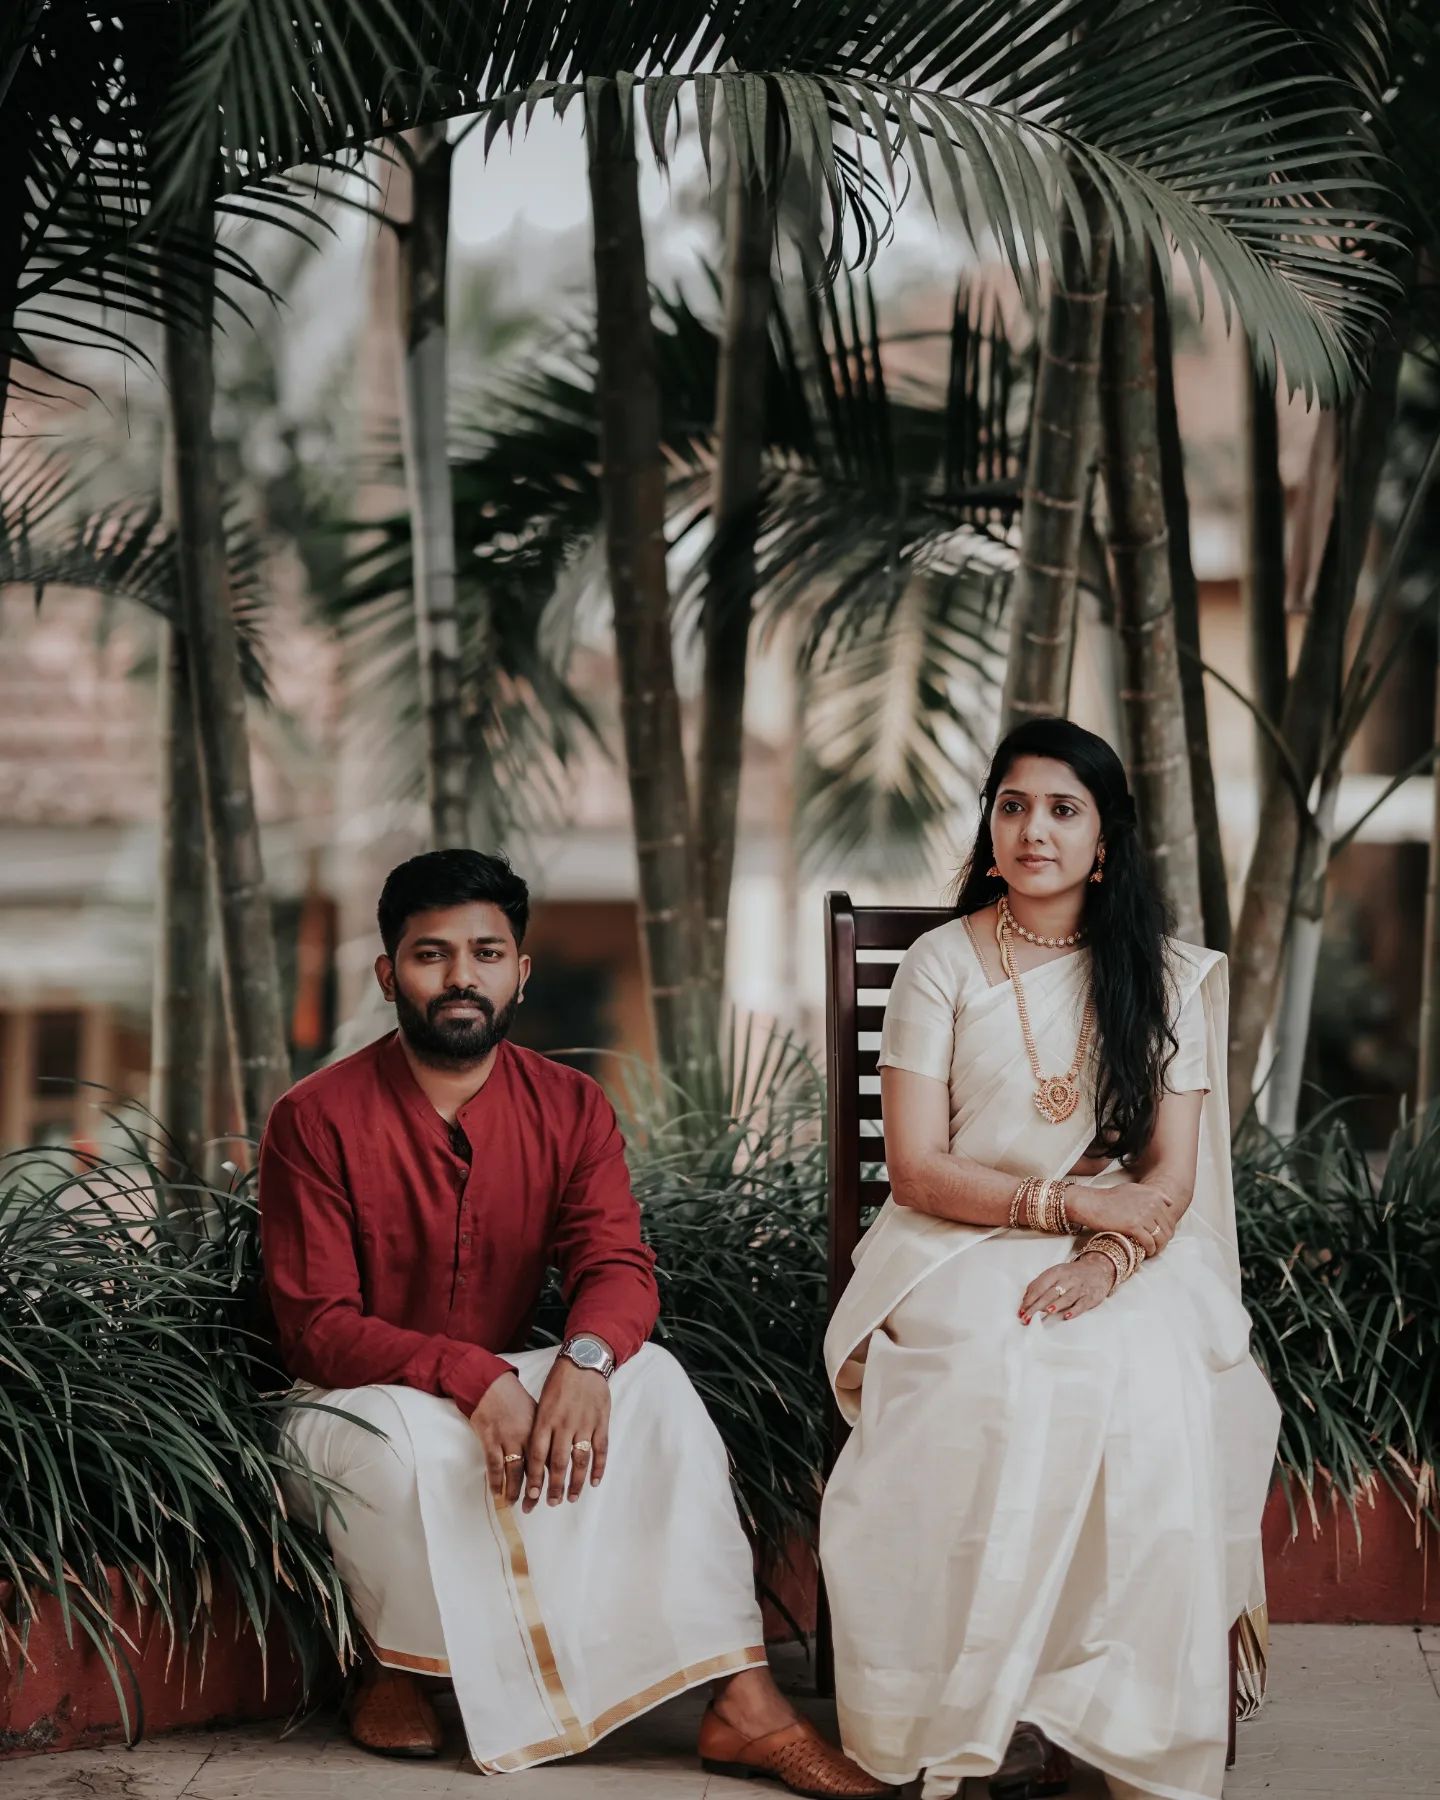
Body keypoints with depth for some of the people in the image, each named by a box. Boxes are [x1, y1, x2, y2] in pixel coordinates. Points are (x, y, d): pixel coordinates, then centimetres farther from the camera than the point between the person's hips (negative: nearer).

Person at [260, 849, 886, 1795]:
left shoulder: (569, 1107, -1)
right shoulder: (317, 1120, -13)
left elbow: (620, 1265, -12)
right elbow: (318, 1328, -18)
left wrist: (585, 1359, -37)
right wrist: (472, 1379, -35)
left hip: (503, 1388, 4)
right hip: (349, 1410, -4)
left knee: (655, 1381, -23)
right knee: (416, 1432, -38)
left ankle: (741, 1698, -27)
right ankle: (395, 1671, -8)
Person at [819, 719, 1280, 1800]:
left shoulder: (1167, 977, 8)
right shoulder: (943, 965, 3)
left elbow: (1170, 1176, 2)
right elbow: (916, 1169, -3)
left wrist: (1106, 1257, -19)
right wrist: (1067, 1200, -14)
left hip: (1125, 1259, 1)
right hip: (961, 1244, -1)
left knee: (1151, 1381, -32)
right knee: (1007, 1375, -34)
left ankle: (1127, 1705, -23)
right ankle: (1003, 1705, -24)